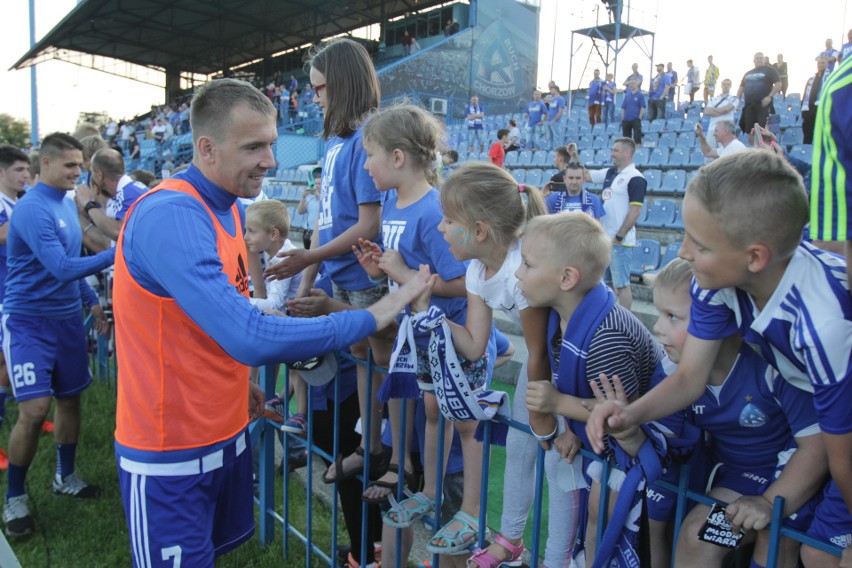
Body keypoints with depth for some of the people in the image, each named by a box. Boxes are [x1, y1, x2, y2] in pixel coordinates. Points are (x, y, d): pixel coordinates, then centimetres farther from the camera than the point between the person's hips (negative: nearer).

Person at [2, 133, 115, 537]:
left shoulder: (68, 203, 8)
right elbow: (61, 268, -26)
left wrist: (91, 301, 16)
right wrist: (114, 254, -27)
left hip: (67, 318, 8)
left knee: (70, 399, 13)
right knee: (34, 409, -10)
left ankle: (65, 476, 31)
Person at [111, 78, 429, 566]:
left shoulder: (229, 209, 3)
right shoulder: (170, 217, -26)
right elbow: (251, 338, -33)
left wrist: (236, 379, 7)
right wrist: (369, 319, -27)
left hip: (227, 432, 8)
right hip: (172, 453, -8)